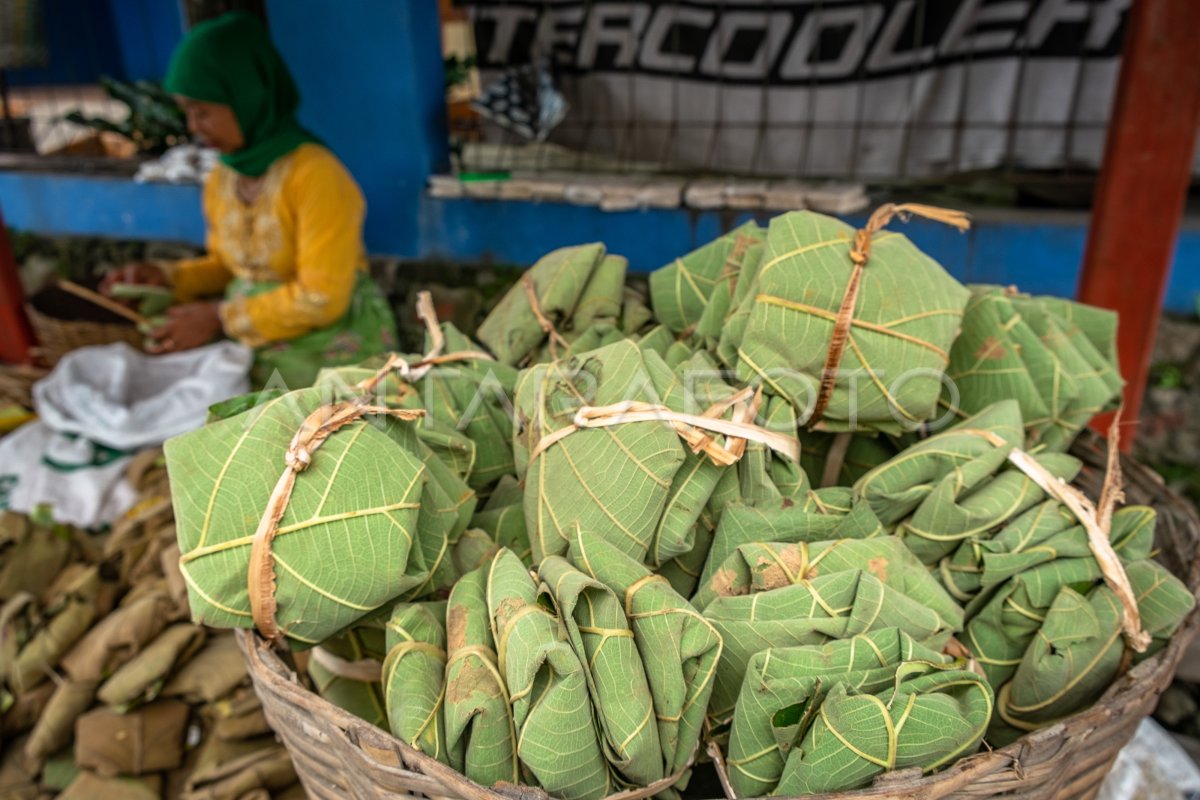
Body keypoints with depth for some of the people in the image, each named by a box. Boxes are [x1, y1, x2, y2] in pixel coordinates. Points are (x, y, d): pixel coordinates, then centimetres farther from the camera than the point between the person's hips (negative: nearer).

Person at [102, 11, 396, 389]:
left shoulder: (315, 174, -17)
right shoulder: (221, 180, 6)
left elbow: (321, 299, -19)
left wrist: (221, 316, -14)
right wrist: (166, 276, 3)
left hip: (327, 355, -6)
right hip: (252, 349, 6)